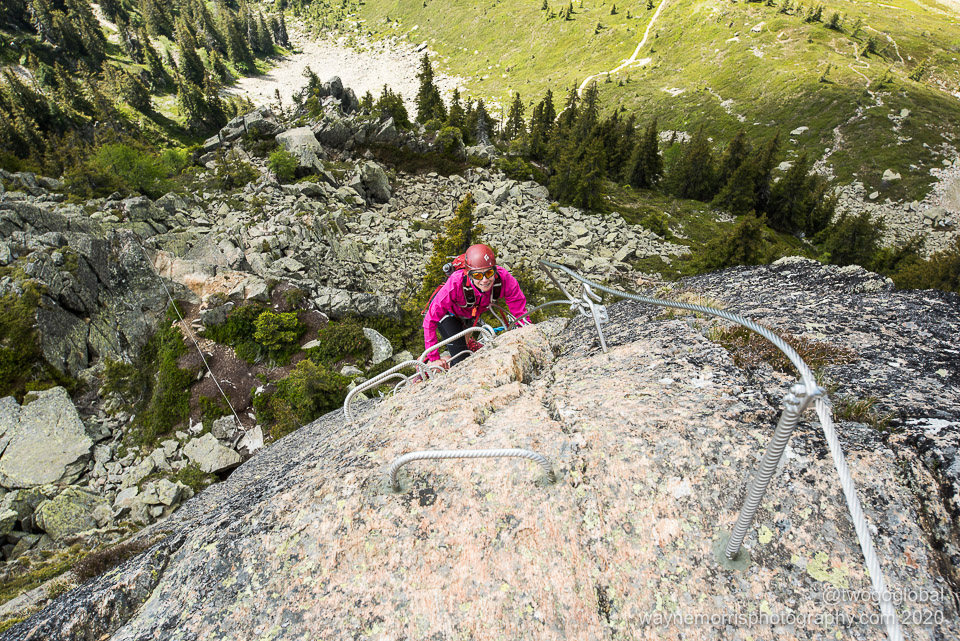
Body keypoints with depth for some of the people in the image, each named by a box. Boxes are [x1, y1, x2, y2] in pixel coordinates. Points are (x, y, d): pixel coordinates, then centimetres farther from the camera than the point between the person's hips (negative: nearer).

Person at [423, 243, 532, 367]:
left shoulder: (504, 279, -36)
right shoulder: (456, 284, -42)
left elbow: (520, 313, -23)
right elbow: (430, 320, -33)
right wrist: (434, 359, -31)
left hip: (473, 314, 4)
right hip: (449, 314, -4)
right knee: (462, 361, -15)